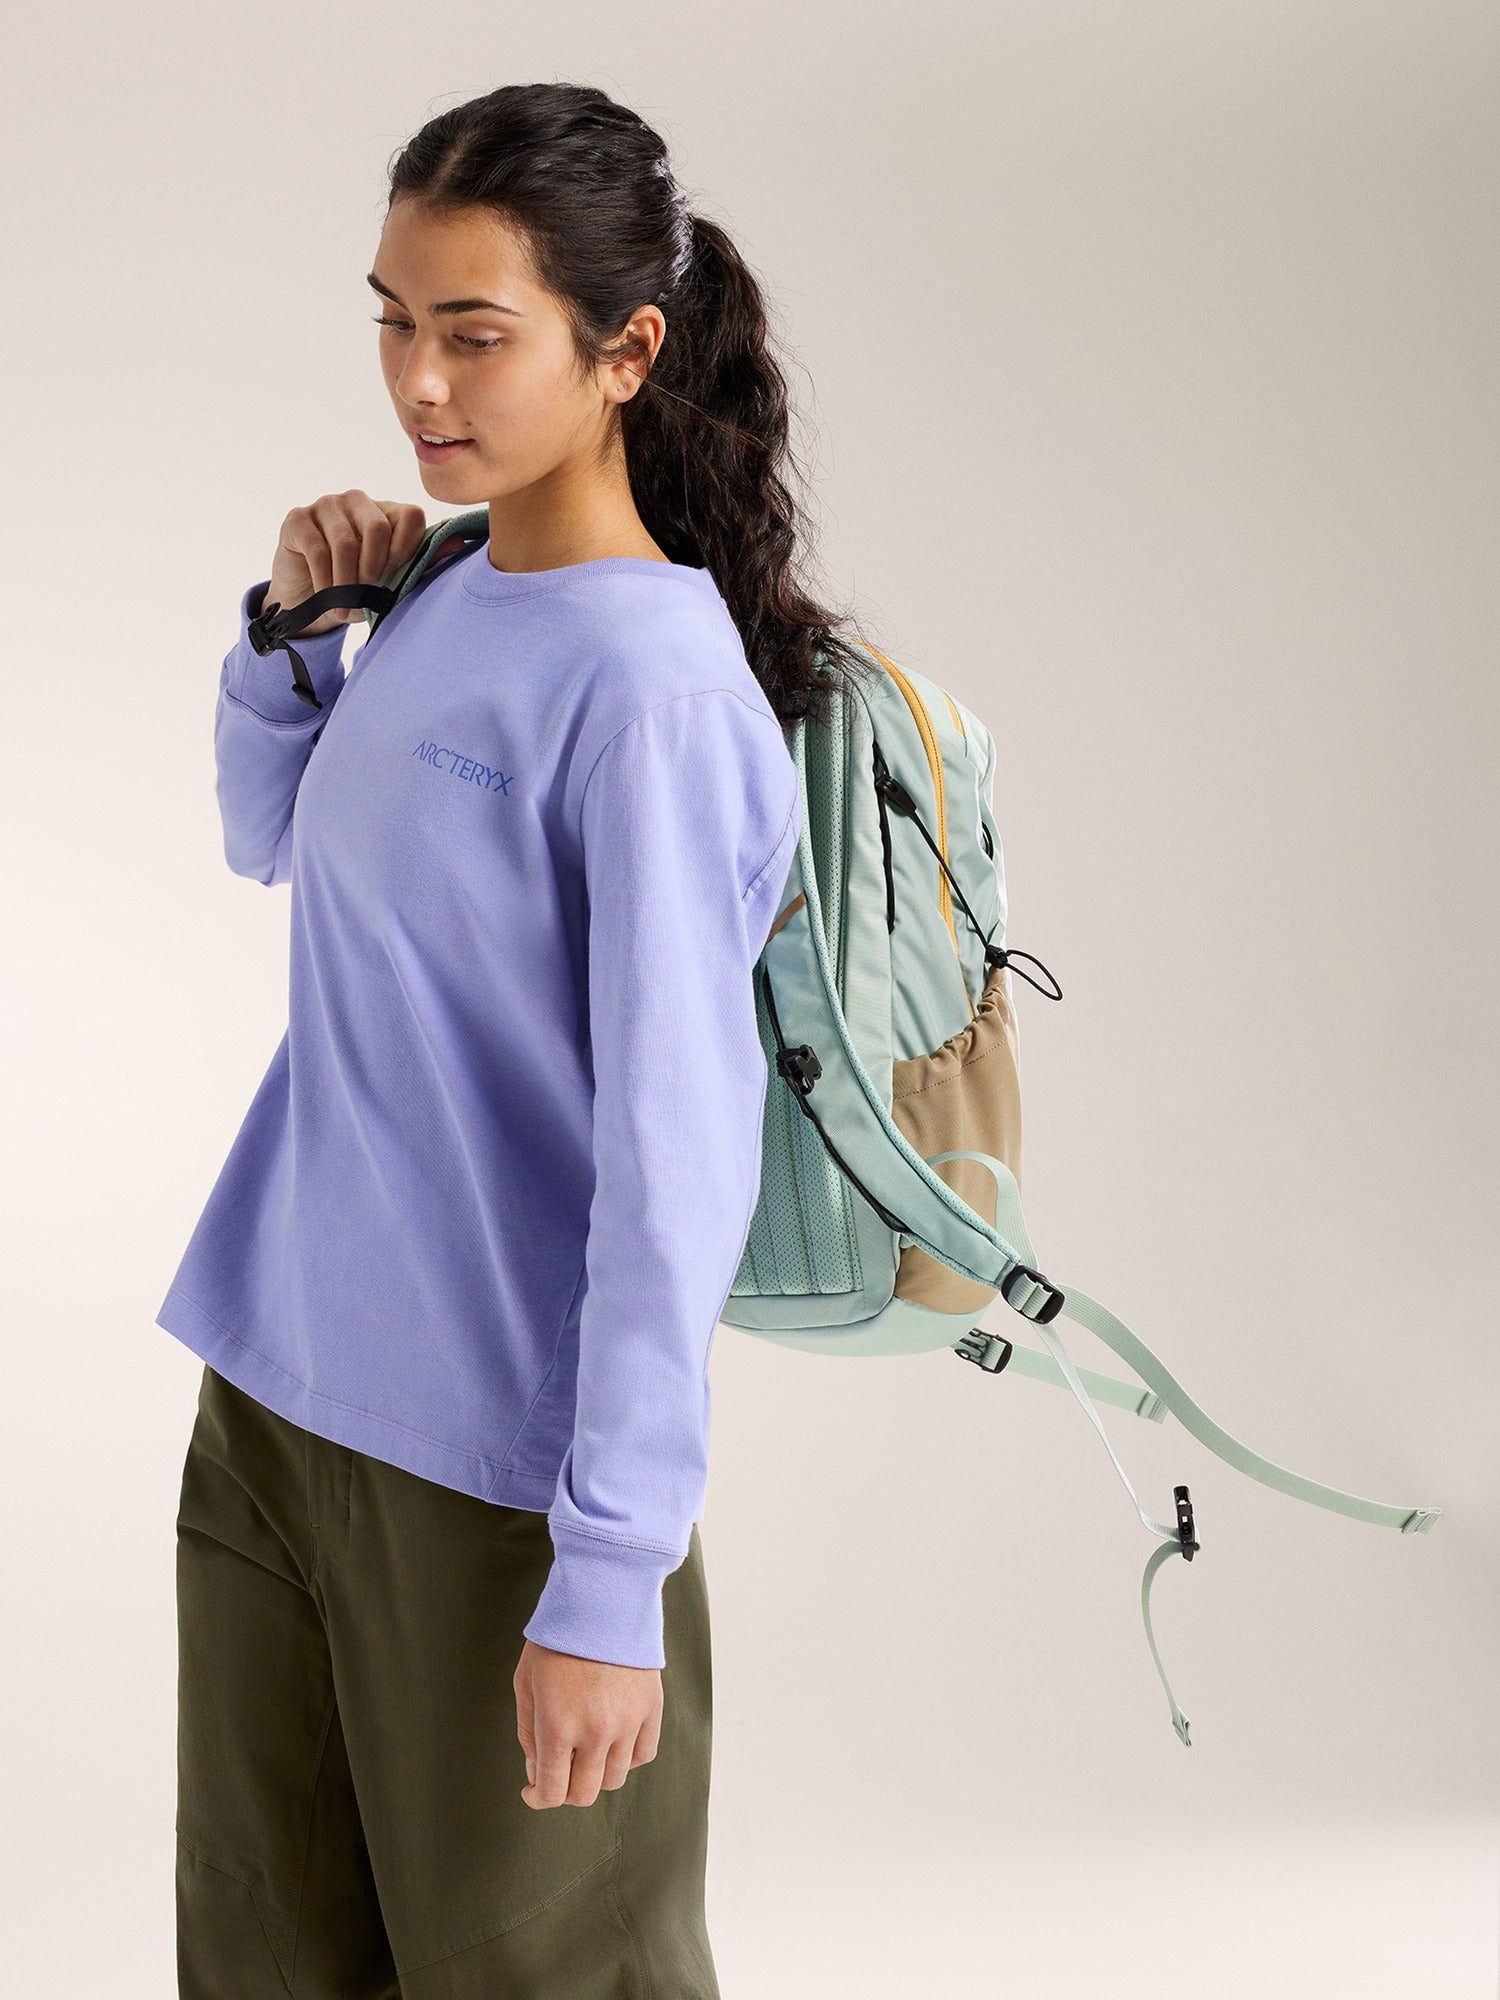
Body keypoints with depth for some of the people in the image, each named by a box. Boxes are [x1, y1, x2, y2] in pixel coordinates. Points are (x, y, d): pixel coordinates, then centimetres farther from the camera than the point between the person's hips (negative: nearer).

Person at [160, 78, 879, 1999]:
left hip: (495, 1468, -7)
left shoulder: (653, 683, -19)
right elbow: (271, 844, 24)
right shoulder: (440, 595, 5)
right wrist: (291, 626, 4)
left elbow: (675, 1165, -21)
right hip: (267, 1405, 8)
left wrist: (609, 1582, -21)